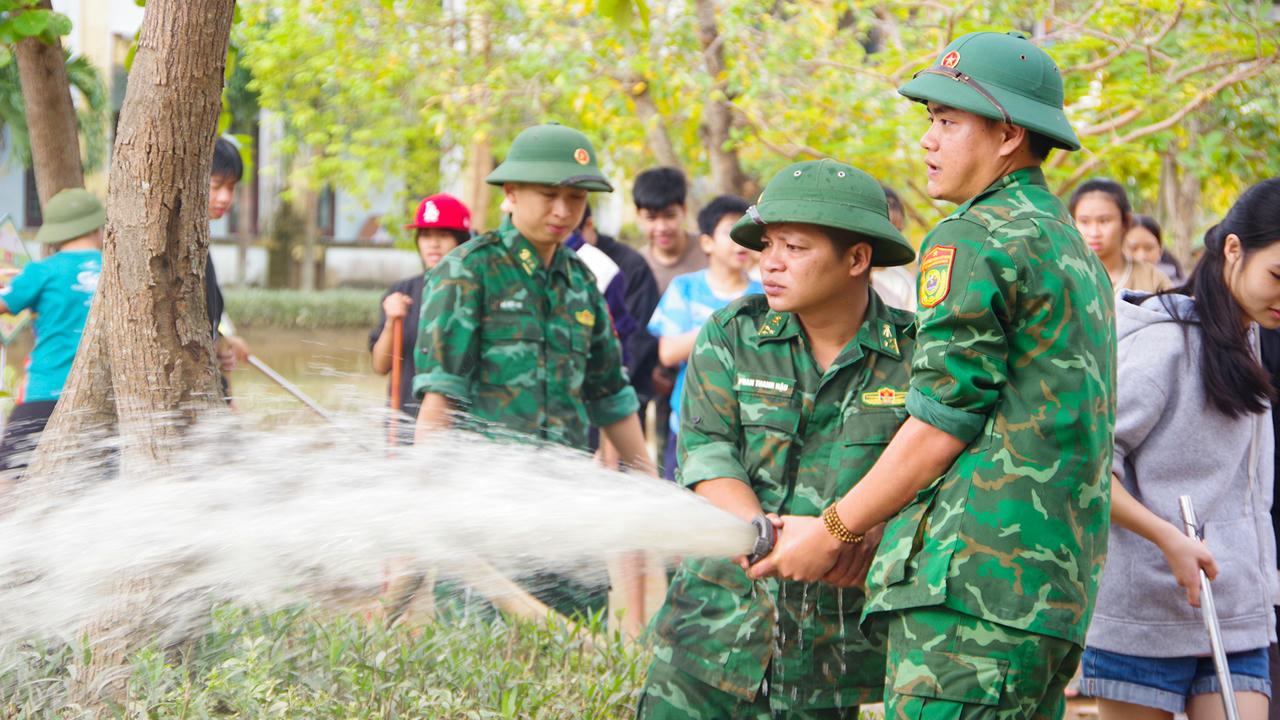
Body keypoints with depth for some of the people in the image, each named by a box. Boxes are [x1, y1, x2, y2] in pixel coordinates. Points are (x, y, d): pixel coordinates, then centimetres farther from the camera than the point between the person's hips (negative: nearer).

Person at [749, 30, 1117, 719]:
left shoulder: (975, 239, -7)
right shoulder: (1074, 249, 23)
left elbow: (942, 423, -11)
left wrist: (831, 532, -2)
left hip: (973, 574, -10)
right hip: (1056, 585, 10)